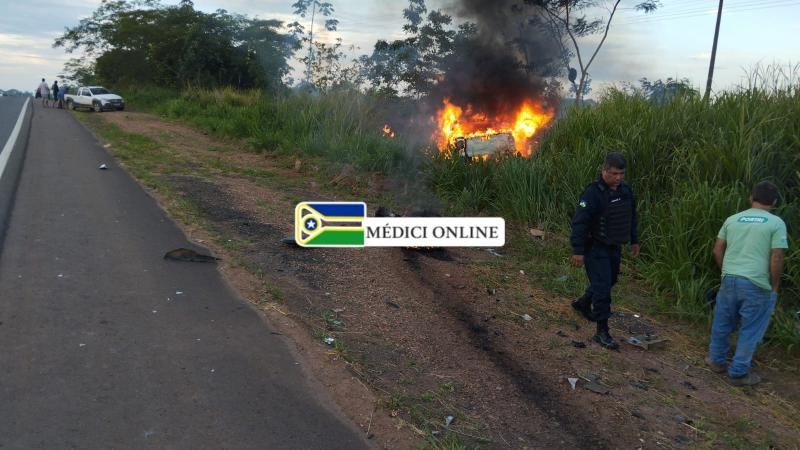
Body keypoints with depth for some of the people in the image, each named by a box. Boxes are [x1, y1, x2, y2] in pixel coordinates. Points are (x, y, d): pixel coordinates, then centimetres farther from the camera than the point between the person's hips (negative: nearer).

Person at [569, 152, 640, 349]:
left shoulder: (626, 190, 3)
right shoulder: (593, 193, -21)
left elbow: (631, 216, 17)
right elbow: (579, 222, -22)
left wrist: (634, 240, 20)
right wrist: (578, 251, -23)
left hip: (614, 247, 8)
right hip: (596, 248, -8)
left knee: (610, 280, 22)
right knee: (602, 287, -8)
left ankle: (583, 303, 47)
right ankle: (602, 332, 1)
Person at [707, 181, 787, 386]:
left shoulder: (732, 219, 9)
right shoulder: (776, 223, -5)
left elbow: (717, 250, 10)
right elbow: (776, 259, -10)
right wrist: (774, 286, 1)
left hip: (729, 279, 5)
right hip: (757, 284, -4)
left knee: (722, 323, 19)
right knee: (750, 330, 8)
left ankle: (717, 360, 33)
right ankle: (738, 372, 15)